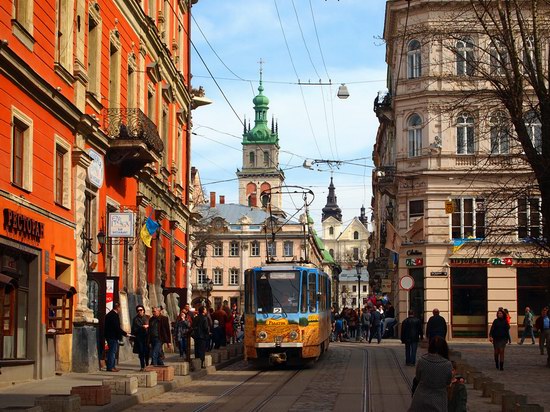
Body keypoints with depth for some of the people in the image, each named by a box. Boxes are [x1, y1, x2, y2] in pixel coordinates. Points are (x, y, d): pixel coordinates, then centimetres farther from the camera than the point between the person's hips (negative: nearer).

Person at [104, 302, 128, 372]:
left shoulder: (109, 314, 14)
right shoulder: (115, 315, -17)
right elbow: (117, 327, -20)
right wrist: (125, 333, -12)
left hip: (109, 336, 10)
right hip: (113, 336, -10)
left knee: (112, 351, 15)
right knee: (112, 351, -6)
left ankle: (111, 366, 19)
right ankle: (110, 367, -5)